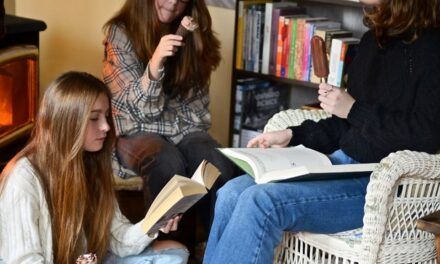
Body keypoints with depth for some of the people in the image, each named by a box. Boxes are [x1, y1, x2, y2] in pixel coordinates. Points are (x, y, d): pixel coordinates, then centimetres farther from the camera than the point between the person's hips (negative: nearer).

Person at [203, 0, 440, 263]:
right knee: (232, 194, -10)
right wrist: (292, 135, 11)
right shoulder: (373, 41, 16)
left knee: (261, 202, -25)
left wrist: (354, 110, -13)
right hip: (342, 162, 8)